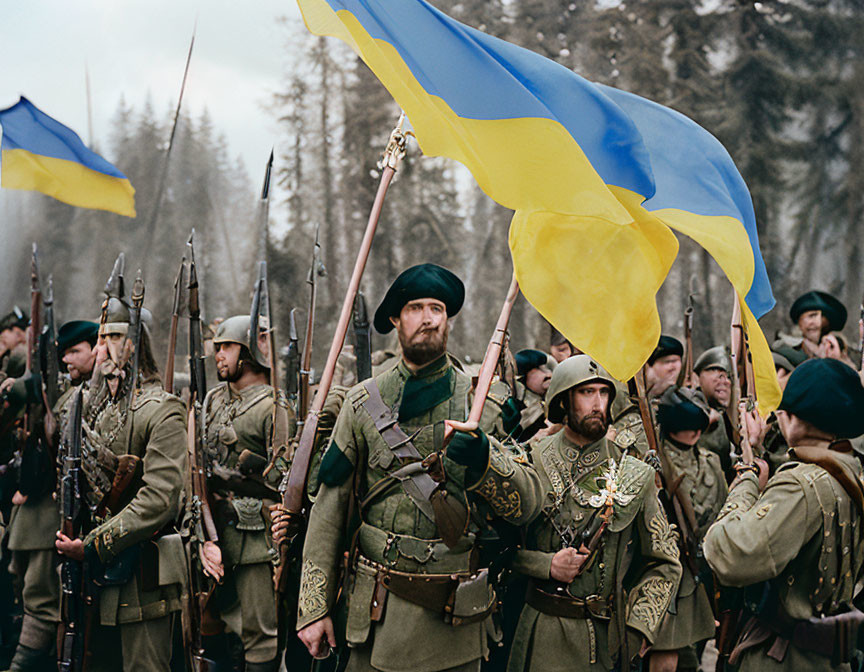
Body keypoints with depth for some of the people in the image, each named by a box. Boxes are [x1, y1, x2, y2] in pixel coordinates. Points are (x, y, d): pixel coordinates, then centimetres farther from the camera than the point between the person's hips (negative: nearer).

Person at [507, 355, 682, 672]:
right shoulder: (529, 463, -1)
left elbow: (664, 564, 7)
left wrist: (637, 629, -4)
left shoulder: (635, 475, 2)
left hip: (607, 635, 1)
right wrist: (546, 564, -14)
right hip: (542, 632, -1)